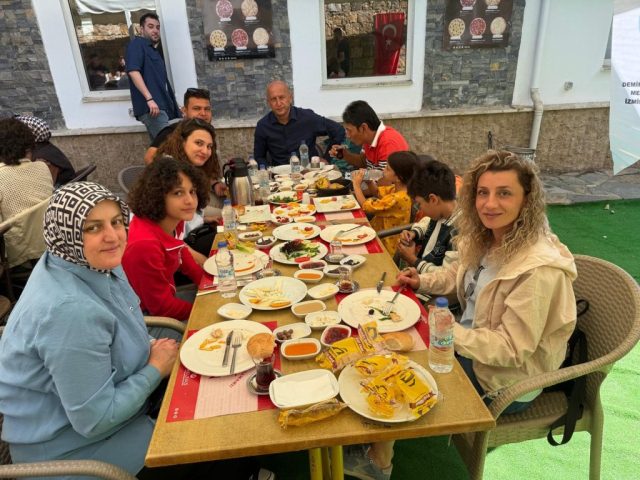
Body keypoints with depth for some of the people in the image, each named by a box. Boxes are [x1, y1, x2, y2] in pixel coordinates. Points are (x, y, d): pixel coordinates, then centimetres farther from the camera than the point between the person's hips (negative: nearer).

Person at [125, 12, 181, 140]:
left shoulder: (155, 50, 27)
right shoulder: (137, 44, 2)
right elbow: (133, 72, -14)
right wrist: (149, 99, -24)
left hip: (160, 106, 9)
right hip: (150, 107, -9)